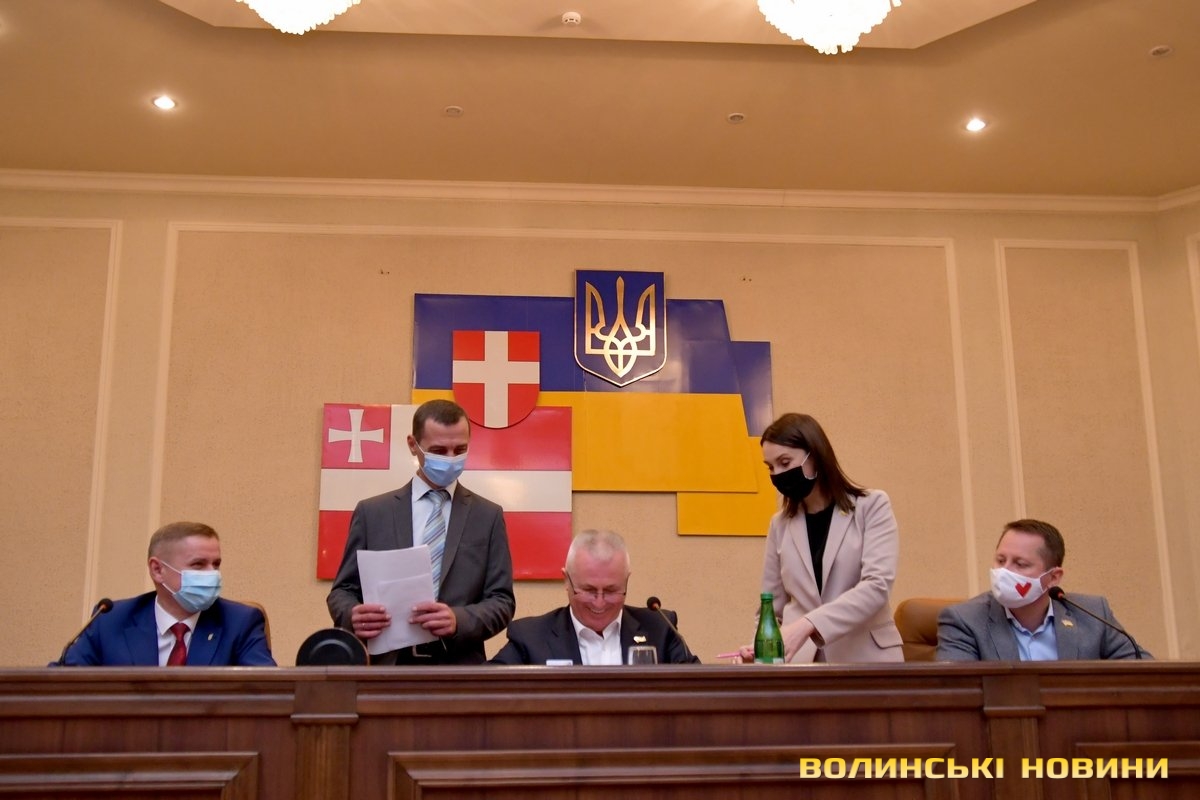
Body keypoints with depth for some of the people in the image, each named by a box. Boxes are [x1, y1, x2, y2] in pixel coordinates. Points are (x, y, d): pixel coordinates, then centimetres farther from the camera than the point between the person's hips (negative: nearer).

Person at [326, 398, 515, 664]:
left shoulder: (488, 517, 4)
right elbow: (343, 590, 6)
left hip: (460, 673, 0)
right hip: (386, 669, 1)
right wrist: (353, 615, -17)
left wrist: (459, 620, -20)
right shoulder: (372, 513, 5)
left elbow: (502, 601, 0)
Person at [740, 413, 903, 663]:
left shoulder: (872, 506, 1)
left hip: (866, 659, -2)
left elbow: (877, 586, -13)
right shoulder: (780, 524, 11)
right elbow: (771, 608, 13)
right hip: (802, 662, 3)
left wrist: (807, 624, -24)